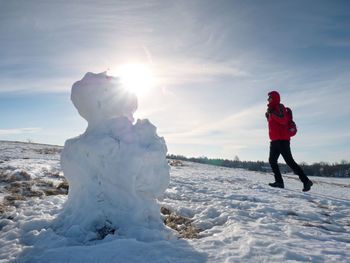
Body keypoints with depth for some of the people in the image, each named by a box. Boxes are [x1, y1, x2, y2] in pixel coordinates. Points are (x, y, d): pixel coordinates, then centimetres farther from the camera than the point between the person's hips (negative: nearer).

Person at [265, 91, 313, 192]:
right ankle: (279, 181, 8)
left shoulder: (279, 107, -7)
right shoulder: (272, 109, 20)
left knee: (289, 161, -13)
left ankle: (306, 181, -7)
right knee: (272, 160, 7)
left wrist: (272, 113, -24)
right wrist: (268, 116, 15)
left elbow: (283, 121, -23)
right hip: (275, 140, 10)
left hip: (282, 140, -10)